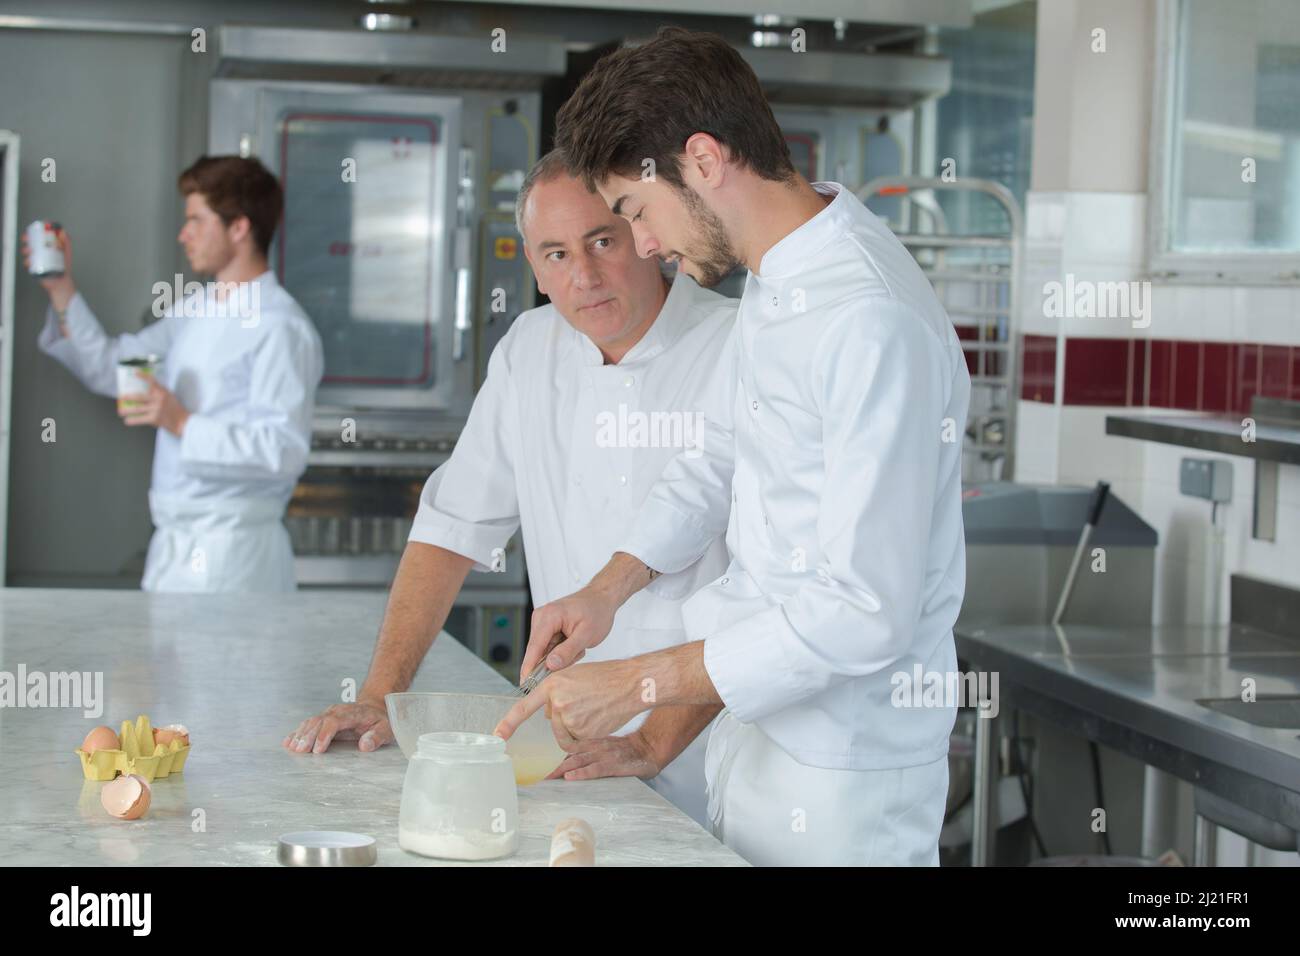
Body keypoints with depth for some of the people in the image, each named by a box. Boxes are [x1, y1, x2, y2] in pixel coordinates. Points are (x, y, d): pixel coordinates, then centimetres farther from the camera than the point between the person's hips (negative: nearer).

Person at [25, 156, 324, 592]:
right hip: (174, 542, 8)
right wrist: (61, 290, 15)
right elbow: (109, 367, 24)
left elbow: (285, 450, -21)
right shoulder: (193, 311, 15)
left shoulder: (280, 329, -13)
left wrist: (183, 424, -23)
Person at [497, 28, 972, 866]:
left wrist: (637, 683, -21)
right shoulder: (778, 277, 4)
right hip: (761, 718, 9)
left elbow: (864, 611, -27)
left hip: (842, 775, -9)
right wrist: (610, 588, 8)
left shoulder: (871, 324, -26)